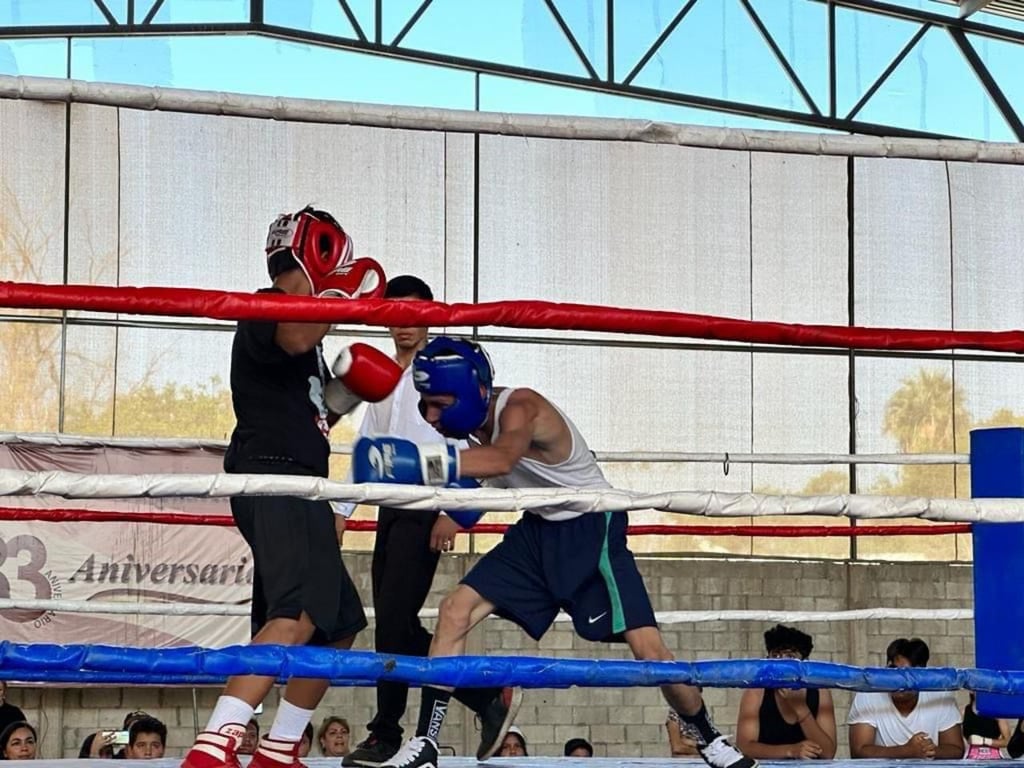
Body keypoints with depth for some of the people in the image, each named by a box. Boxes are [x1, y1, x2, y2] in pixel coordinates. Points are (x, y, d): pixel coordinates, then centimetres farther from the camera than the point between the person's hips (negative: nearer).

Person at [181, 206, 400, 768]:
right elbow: (296, 339, -34)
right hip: (272, 480, -11)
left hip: (297, 489, 11)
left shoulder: (299, 320, 23)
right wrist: (341, 297, -19)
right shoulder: (265, 313, -7)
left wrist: (346, 382, 18)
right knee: (298, 615, -27)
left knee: (340, 622, 17)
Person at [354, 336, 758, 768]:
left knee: (647, 645, -12)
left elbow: (503, 458, -53)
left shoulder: (520, 409, -29)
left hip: (593, 528, -7)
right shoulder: (475, 418, -7)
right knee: (455, 611, -8)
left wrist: (420, 462, -65)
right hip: (538, 530, 7)